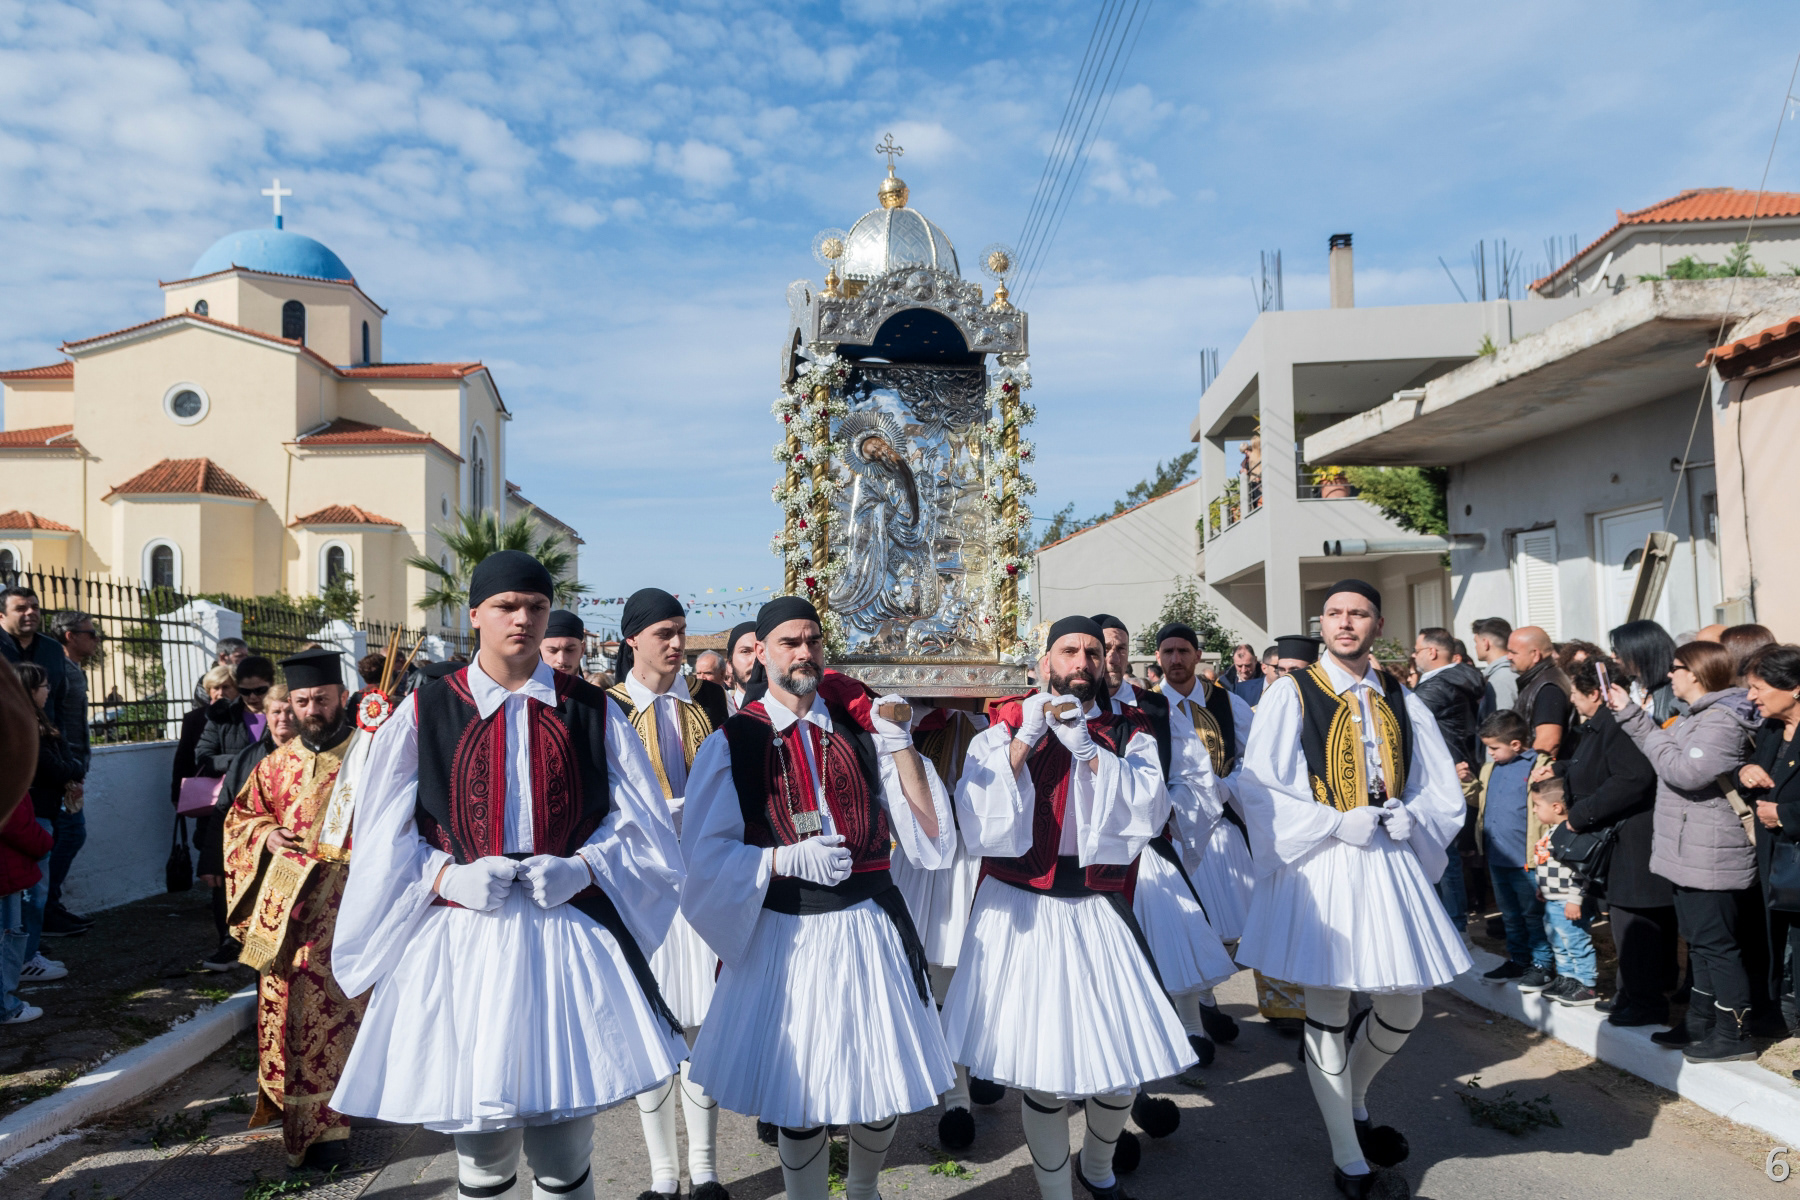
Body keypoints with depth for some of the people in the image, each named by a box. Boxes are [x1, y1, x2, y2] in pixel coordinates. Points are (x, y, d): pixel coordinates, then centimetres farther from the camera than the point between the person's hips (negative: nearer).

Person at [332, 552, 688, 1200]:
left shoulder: (591, 710, 6)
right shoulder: (425, 710, 4)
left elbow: (636, 824, 7)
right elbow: (385, 838, 5)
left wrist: (580, 869, -11)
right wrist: (449, 877, -13)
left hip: (569, 940, 0)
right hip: (463, 944, 0)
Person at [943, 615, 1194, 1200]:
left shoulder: (1129, 733, 6)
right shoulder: (1006, 729, 3)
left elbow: (1149, 812, -11)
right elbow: (978, 818, -11)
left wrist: (1086, 748, -18)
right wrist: (1024, 740, -17)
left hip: (1098, 911, 2)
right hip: (1022, 913, -2)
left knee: (1123, 1064, 7)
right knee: (1040, 1073, 0)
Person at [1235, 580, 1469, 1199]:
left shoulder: (1401, 702, 9)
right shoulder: (1292, 694, -4)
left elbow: (1442, 794, 12)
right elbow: (1261, 790, -11)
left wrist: (1405, 819, -8)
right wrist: (1338, 824, -16)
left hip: (1391, 863, 5)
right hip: (1320, 865, -4)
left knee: (1405, 1005, 12)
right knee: (1327, 1011, 3)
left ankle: (1352, 1101, 41)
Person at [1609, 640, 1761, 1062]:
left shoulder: (1722, 721, -18)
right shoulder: (1699, 715, 16)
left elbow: (1686, 772, -27)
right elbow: (1664, 750, 16)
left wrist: (1655, 742, -11)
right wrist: (1629, 714, 13)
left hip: (1710, 856, -11)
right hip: (1690, 852, 11)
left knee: (1716, 944, -4)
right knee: (1698, 941, 17)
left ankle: (1734, 1036, 5)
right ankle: (1700, 1025, 27)